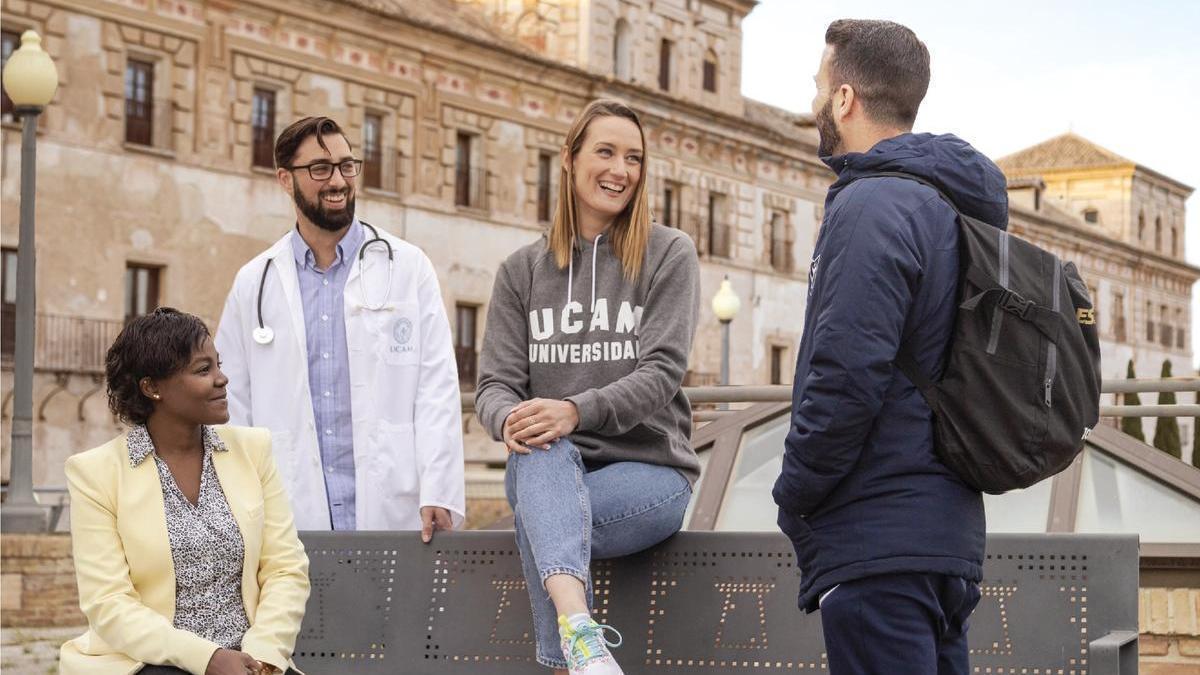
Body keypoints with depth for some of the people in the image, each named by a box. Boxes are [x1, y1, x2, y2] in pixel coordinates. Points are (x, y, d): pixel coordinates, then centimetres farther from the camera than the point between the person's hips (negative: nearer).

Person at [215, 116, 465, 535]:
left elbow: (437, 387, -1)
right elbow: (234, 405, 9)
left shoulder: (408, 268, 5)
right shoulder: (254, 284, 10)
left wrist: (438, 495, -11)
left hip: (393, 512, -1)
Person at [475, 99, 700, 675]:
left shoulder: (670, 255, 4)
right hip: (548, 471, 2)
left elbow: (661, 374, -9)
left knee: (538, 515, -34)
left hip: (649, 471, -2)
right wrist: (509, 419, -23)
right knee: (543, 450, -37)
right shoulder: (522, 270, 13)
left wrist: (577, 411, -28)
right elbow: (495, 382, 3)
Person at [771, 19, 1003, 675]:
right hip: (949, 530, 10)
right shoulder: (951, 204, 17)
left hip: (877, 542, -10)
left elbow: (847, 375, -21)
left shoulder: (872, 208, -14)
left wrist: (794, 493, -8)